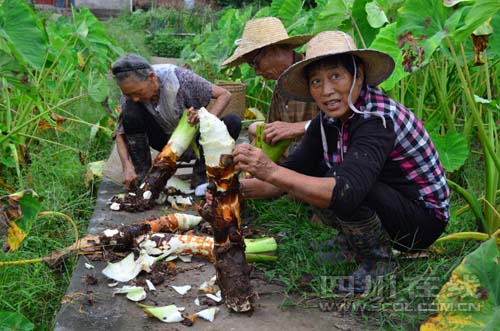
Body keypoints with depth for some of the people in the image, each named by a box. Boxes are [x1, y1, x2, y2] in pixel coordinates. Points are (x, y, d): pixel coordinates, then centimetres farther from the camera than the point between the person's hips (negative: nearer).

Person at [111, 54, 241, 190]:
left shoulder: (179, 77, -25)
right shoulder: (130, 98, -17)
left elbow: (225, 95, -20)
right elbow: (120, 134, -12)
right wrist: (127, 166, -29)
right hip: (167, 141, 1)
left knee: (233, 122, -28)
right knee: (131, 110, -25)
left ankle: (200, 175, -16)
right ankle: (142, 174, -14)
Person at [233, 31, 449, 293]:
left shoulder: (378, 121, -29)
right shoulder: (329, 119, -5)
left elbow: (345, 191, -42)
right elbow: (294, 169, -7)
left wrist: (272, 171, -48)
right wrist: (240, 188, -22)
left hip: (423, 220, -7)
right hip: (386, 204, 8)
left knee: (335, 187, -30)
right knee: (307, 175, -2)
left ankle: (379, 262, -4)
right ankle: (355, 245, 11)